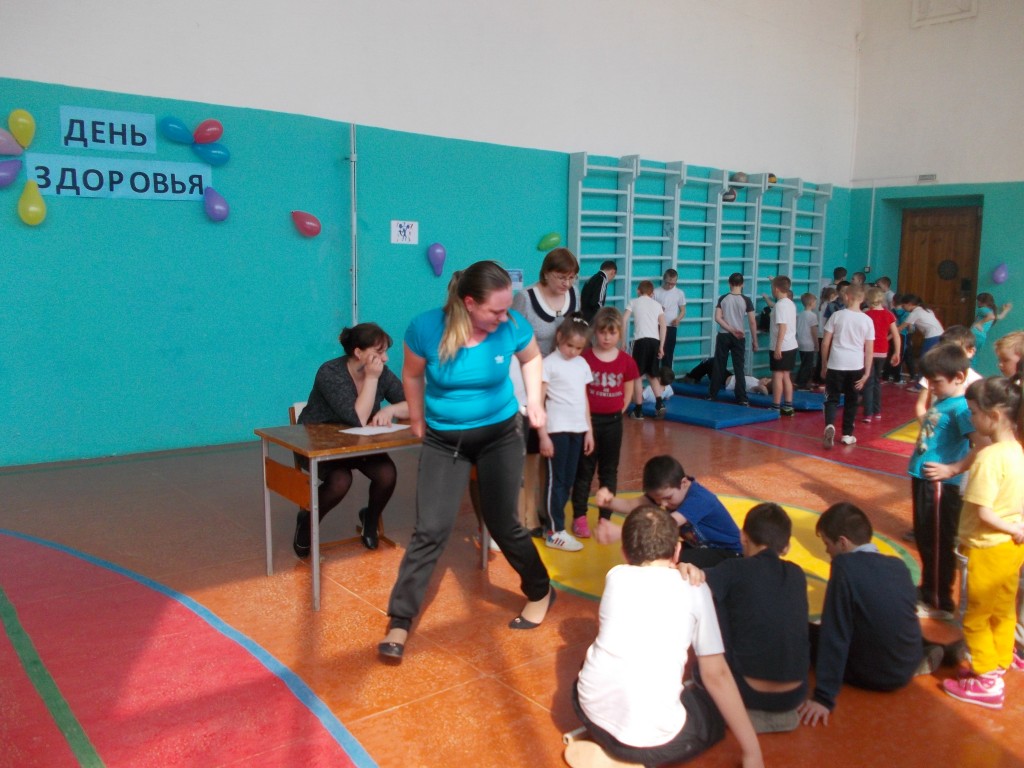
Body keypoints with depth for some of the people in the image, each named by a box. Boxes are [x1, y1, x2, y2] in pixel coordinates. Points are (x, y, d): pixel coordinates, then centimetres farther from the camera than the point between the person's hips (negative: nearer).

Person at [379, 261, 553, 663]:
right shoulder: (426, 328, -21)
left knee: (503, 524, 5)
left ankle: (540, 593, 31)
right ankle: (399, 622, 5)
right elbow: (412, 375, 0)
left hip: (500, 435, 0)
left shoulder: (512, 327, -16)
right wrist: (417, 421, 8)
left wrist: (534, 398, -4)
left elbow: (532, 358, 8)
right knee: (431, 530, -7)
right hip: (443, 440, 0)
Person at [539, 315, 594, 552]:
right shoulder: (549, 364, -8)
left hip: (578, 430, 6)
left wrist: (589, 431, 12)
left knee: (568, 480, 11)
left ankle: (555, 523, 21)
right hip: (557, 429, -6)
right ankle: (556, 532, 7)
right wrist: (543, 436, -14)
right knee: (557, 480, 0)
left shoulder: (582, 364, 10)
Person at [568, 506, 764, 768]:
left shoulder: (616, 575, 9)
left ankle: (607, 745, 12)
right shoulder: (694, 588, 2)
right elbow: (716, 675, 3)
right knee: (719, 707, 24)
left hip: (590, 709, 5)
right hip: (650, 737, -5)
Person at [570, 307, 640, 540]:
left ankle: (605, 517, 22)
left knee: (609, 470, 12)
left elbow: (627, 395, 8)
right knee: (584, 469, 6)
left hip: (613, 421, 3)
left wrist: (615, 412, -1)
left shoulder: (626, 361, -1)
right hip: (589, 419, -3)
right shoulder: (585, 358, -10)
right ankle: (579, 517, 13)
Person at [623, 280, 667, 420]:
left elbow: (624, 320, 1)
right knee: (652, 374, 18)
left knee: (638, 375, 4)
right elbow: (663, 325, 8)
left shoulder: (634, 302, 12)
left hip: (641, 340, -3)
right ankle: (659, 404, 5)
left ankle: (638, 410, 3)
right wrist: (661, 346, 9)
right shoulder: (657, 304, 19)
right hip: (655, 341, 3)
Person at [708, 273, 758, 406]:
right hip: (739, 338, -1)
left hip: (723, 336, 1)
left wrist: (731, 330, -9)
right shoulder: (746, 300, -5)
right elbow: (752, 322, -5)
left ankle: (712, 394, 14)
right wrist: (754, 341, 1)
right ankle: (741, 398, 0)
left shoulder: (723, 298, -1)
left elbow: (717, 318, -8)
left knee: (718, 366, 9)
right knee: (739, 368, 2)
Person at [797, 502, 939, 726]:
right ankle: (921, 659, 15)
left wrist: (823, 697, -23)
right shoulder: (899, 565, -3)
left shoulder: (845, 565, -21)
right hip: (908, 669, 7)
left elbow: (834, 635, -24)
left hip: (871, 675, -7)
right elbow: (905, 614, 13)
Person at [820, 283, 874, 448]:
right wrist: (866, 373, 5)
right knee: (851, 400, 14)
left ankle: (829, 425, -20)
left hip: (836, 364, -1)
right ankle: (847, 435, 20)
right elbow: (869, 350, 1)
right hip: (856, 366, 1)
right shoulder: (867, 320, 2)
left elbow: (825, 343, 0)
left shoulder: (836, 315, -1)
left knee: (832, 398, 5)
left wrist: (824, 365, 11)